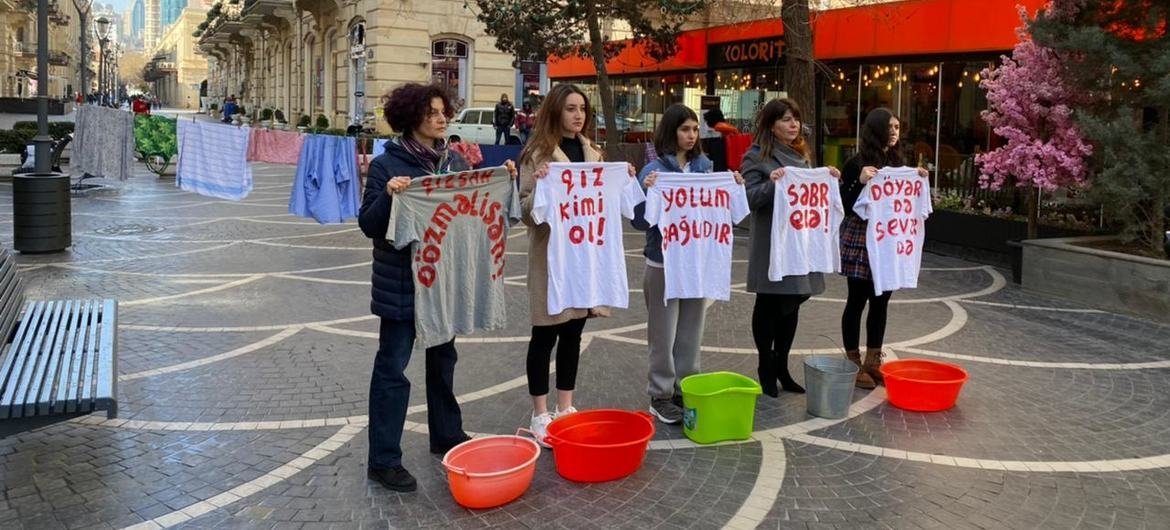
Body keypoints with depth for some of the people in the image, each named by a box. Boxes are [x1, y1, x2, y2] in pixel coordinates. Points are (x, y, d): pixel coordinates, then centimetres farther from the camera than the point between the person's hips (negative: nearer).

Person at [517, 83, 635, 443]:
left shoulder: (593, 154, 11)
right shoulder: (538, 154, -8)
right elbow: (526, 213, -11)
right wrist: (539, 185, -27)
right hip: (551, 255, -6)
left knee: (573, 333, 13)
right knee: (545, 334, 2)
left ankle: (565, 407, 25)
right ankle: (540, 414, 12)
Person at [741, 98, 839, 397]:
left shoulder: (801, 154, 14)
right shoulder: (756, 156, -7)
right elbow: (749, 197, -15)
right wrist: (771, 184, -31)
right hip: (771, 244, -7)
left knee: (792, 304, 11)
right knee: (768, 306, 3)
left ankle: (781, 367, 22)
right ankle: (766, 368, 15)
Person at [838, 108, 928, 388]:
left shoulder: (899, 162, 10)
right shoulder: (858, 163, -9)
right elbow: (846, 205, -13)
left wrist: (918, 181, 0)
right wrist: (861, 181, -26)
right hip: (860, 241, -6)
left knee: (881, 302, 11)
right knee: (857, 302, 3)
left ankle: (873, 362, 22)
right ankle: (853, 363, 13)